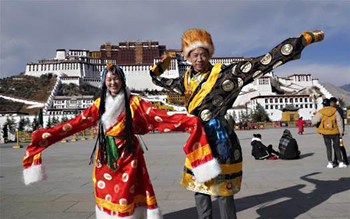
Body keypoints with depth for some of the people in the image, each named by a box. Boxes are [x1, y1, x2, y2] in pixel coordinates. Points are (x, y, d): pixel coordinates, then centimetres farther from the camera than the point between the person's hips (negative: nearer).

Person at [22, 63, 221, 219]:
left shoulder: (133, 102, -3)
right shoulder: (99, 104, 7)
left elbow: (159, 115, -13)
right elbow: (76, 123, 4)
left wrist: (188, 121, -25)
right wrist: (47, 135, -4)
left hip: (128, 154, -3)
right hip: (105, 155, 4)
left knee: (126, 195, -4)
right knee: (107, 195, 8)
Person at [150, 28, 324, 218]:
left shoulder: (223, 74, -10)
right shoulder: (186, 79, 7)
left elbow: (261, 63, -15)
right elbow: (163, 82, 28)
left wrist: (302, 40, -16)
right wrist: (159, 67, 14)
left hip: (219, 141, -6)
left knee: (223, 192, 4)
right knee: (199, 188, 16)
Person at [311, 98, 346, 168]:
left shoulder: (320, 112, -10)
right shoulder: (335, 111, -4)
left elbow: (313, 121, -17)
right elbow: (339, 121, -3)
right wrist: (341, 131, 3)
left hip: (325, 133, -1)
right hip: (334, 132, 1)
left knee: (328, 148, 8)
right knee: (337, 147, 10)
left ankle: (330, 163, 8)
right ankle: (341, 162, 9)